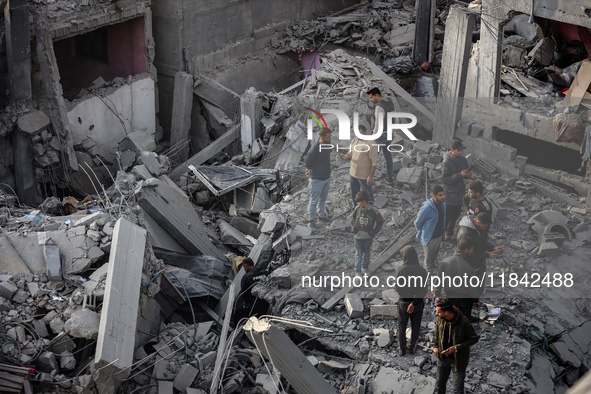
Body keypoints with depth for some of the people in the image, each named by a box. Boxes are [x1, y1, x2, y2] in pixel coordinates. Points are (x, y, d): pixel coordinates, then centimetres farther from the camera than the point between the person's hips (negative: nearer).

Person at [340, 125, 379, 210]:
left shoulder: (371, 145, -20)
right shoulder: (354, 140, 2)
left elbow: (374, 162, -18)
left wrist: (370, 176, -20)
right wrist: (346, 156, -7)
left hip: (364, 176, -7)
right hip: (353, 173, 7)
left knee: (367, 195, 7)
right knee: (354, 193, 21)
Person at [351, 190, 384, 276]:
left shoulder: (373, 210, -16)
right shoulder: (358, 208, -8)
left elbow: (380, 221, -5)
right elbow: (353, 217, 11)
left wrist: (373, 232, -10)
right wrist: (353, 228, 0)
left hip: (368, 237, -1)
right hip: (358, 236, 1)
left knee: (367, 253, 17)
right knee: (359, 254, 5)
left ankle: (365, 267, 38)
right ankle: (357, 271, 14)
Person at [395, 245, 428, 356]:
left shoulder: (400, 270, -17)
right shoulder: (422, 271, -13)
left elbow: (397, 288, -15)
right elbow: (424, 291, -17)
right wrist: (414, 303, -16)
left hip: (403, 302, -1)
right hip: (418, 303, 1)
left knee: (402, 326, 16)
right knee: (415, 326, 18)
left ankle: (402, 349, 23)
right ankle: (411, 347, 27)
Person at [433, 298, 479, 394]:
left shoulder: (463, 322, -26)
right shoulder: (440, 319, -11)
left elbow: (474, 339, -15)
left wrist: (457, 348, -23)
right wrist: (436, 346, 1)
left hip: (458, 360, -5)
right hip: (443, 357, 5)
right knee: (439, 386, 17)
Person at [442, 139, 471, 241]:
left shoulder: (463, 159, -2)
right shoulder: (447, 162, -22)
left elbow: (467, 171, 11)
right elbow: (445, 179, -24)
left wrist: (468, 174, -14)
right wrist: (460, 175, -31)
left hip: (460, 193, 7)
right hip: (450, 194, -7)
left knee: (455, 216, 21)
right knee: (447, 217, 3)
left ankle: (449, 233, 40)